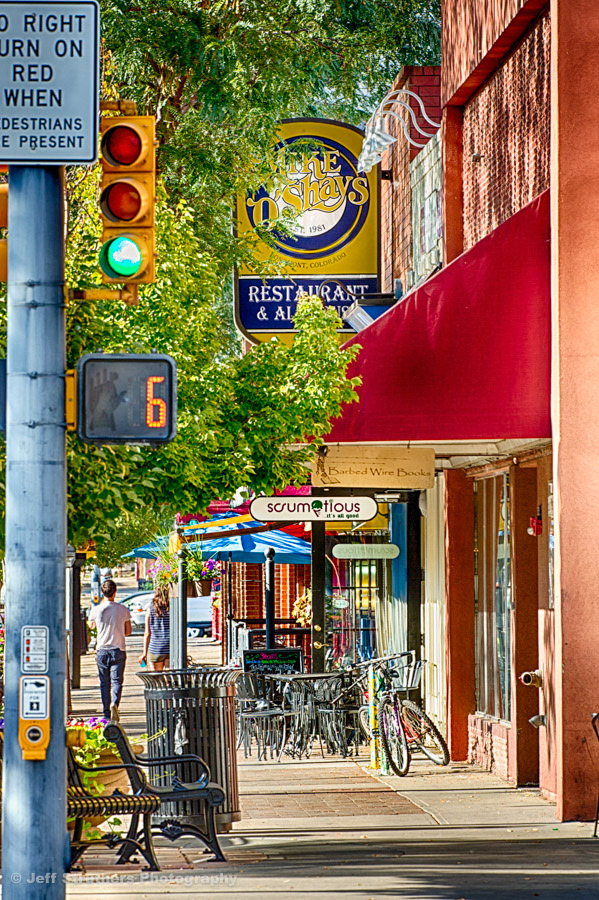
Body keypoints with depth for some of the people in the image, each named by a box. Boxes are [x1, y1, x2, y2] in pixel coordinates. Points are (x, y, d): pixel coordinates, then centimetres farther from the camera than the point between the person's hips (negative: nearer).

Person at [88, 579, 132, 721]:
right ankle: (115, 703, -28)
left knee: (104, 683, 10)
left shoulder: (96, 610, -5)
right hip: (118, 650, -1)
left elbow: (91, 626, 16)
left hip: (102, 650, 1)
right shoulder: (123, 609, -4)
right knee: (117, 681, -1)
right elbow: (128, 631, 5)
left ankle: (107, 715, 11)